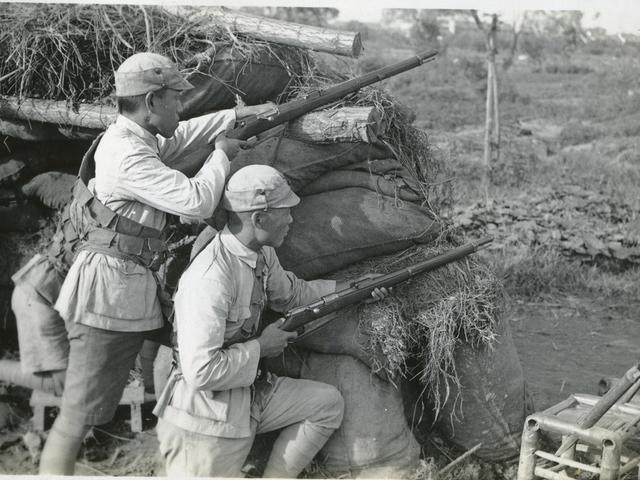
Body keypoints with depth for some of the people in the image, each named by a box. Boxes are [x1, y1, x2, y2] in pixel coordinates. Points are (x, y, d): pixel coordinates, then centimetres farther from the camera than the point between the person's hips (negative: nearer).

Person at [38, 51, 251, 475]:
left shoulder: (137, 139, 11)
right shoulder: (128, 155, -20)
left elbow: (185, 134, 29)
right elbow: (197, 202, -21)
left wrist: (240, 116, 26)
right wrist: (222, 154, -4)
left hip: (133, 292, 10)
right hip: (107, 293, -10)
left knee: (103, 407, 17)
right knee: (78, 419, -5)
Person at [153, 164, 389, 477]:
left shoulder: (262, 254, 0)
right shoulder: (210, 278, -29)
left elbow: (291, 294, 20)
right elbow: (201, 371, -31)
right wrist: (260, 348, -18)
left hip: (249, 391, 9)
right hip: (206, 413, -9)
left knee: (328, 402, 10)